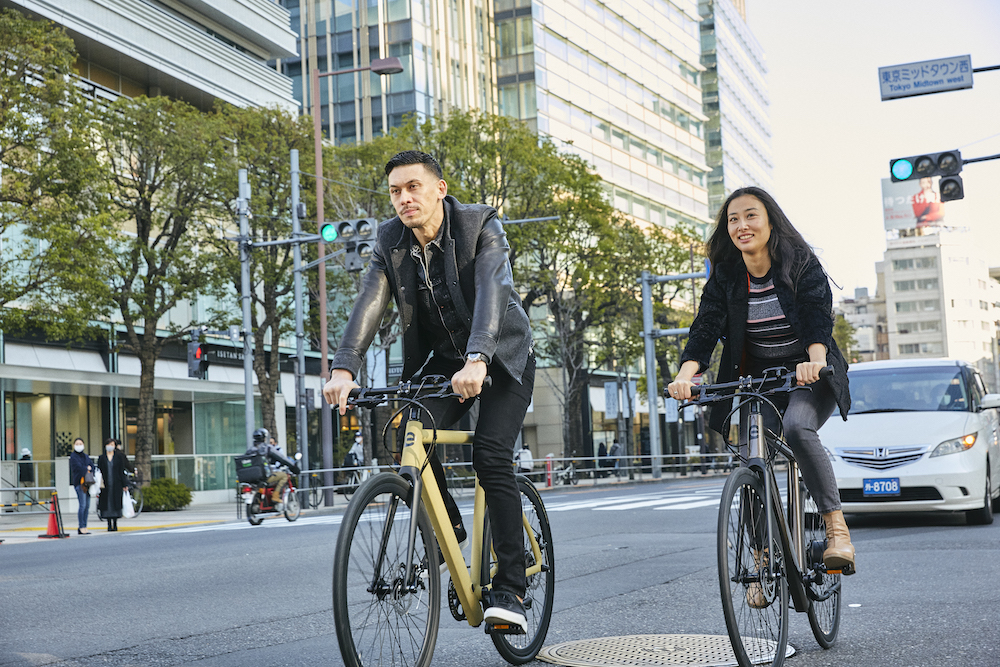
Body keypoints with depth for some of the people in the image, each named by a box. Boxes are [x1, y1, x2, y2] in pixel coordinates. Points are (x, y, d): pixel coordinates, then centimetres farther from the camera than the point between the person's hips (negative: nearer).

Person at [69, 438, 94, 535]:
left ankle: (84, 527, 10)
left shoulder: (86, 457, 21)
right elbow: (78, 467, -12)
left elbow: (92, 466, 10)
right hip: (79, 482, -7)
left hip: (87, 482, 7)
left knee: (87, 506, 5)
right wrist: (87, 468, 1)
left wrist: (89, 469, -9)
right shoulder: (73, 456, 1)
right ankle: (81, 527, -11)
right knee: (82, 505, -13)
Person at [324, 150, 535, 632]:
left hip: (502, 359, -4)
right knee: (410, 435, -21)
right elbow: (369, 304, -21)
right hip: (441, 360, 4)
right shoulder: (391, 242, -8)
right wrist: (343, 369, -38)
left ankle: (510, 591, -17)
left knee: (490, 455, -22)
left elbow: (491, 293, -36)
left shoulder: (481, 227, -21)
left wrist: (476, 361, -54)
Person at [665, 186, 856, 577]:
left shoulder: (801, 263, -9)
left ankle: (837, 528, -26)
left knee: (797, 427, -33)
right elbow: (706, 327, -12)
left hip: (809, 376, -3)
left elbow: (817, 316, -23)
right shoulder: (725, 276, -1)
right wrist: (686, 373, -31)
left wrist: (815, 361, -44)